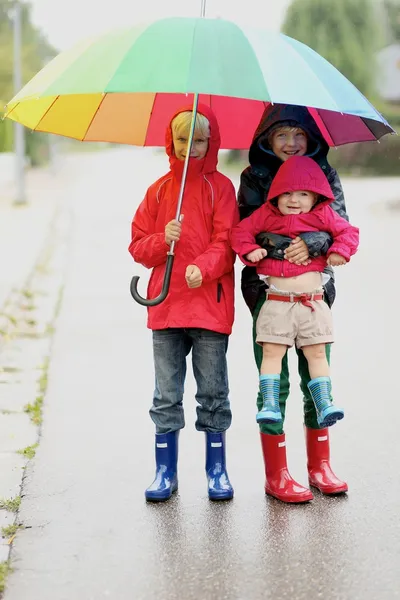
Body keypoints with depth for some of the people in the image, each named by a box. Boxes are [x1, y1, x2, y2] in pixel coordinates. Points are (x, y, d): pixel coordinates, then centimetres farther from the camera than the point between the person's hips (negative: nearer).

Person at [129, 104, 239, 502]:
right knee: (166, 394, 7)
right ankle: (165, 472, 16)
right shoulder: (158, 190, 11)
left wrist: (203, 267, -24)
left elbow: (226, 241, -7)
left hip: (210, 303, -3)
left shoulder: (220, 186, 2)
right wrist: (162, 240, -11)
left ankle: (217, 470, 16)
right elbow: (138, 246, 9)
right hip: (166, 304, 3)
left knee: (213, 391, 4)